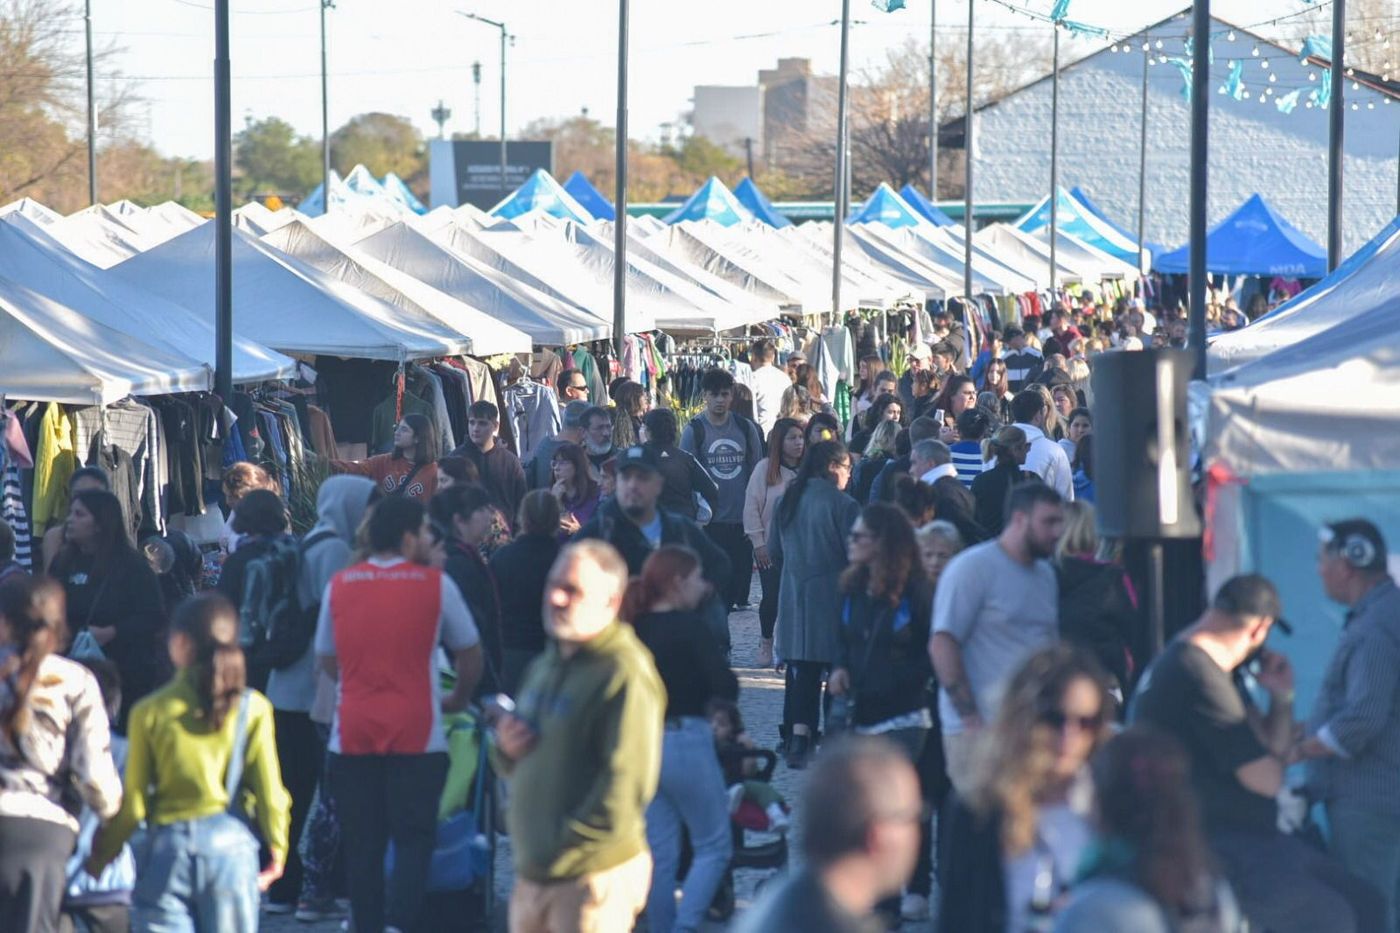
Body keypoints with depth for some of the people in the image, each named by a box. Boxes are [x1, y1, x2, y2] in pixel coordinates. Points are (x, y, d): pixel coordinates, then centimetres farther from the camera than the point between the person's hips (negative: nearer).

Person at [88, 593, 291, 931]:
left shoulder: (150, 712, -5)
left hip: (168, 846, -1)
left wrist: (102, 854, 11)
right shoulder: (252, 709, -3)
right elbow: (270, 792, -1)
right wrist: (276, 850, 13)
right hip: (232, 842, 1)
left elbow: (133, 802, -3)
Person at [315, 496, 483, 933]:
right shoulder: (435, 584, -2)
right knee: (413, 840, -1)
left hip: (352, 736, 3)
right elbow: (470, 653, 7)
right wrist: (459, 699, 26)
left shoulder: (339, 585, 6)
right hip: (416, 735, -3)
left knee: (362, 845, 9)